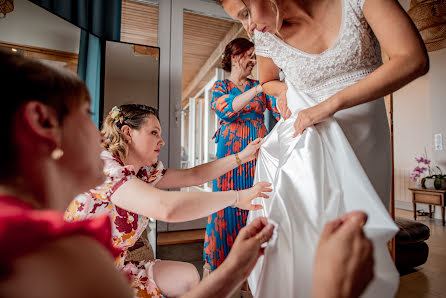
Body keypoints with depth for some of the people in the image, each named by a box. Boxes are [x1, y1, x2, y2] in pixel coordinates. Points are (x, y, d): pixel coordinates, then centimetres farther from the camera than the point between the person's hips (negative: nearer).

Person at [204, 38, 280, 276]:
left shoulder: (260, 86, 15)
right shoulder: (220, 86, 8)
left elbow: (281, 111, 3)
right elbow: (225, 109, -15)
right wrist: (257, 89, -23)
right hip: (230, 150, -2)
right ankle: (218, 260, 13)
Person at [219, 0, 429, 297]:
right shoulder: (266, 37, -6)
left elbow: (414, 60, -18)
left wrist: (329, 105, -23)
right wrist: (284, 87, -7)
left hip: (364, 133, 0)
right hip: (305, 136, 1)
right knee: (303, 221, -5)